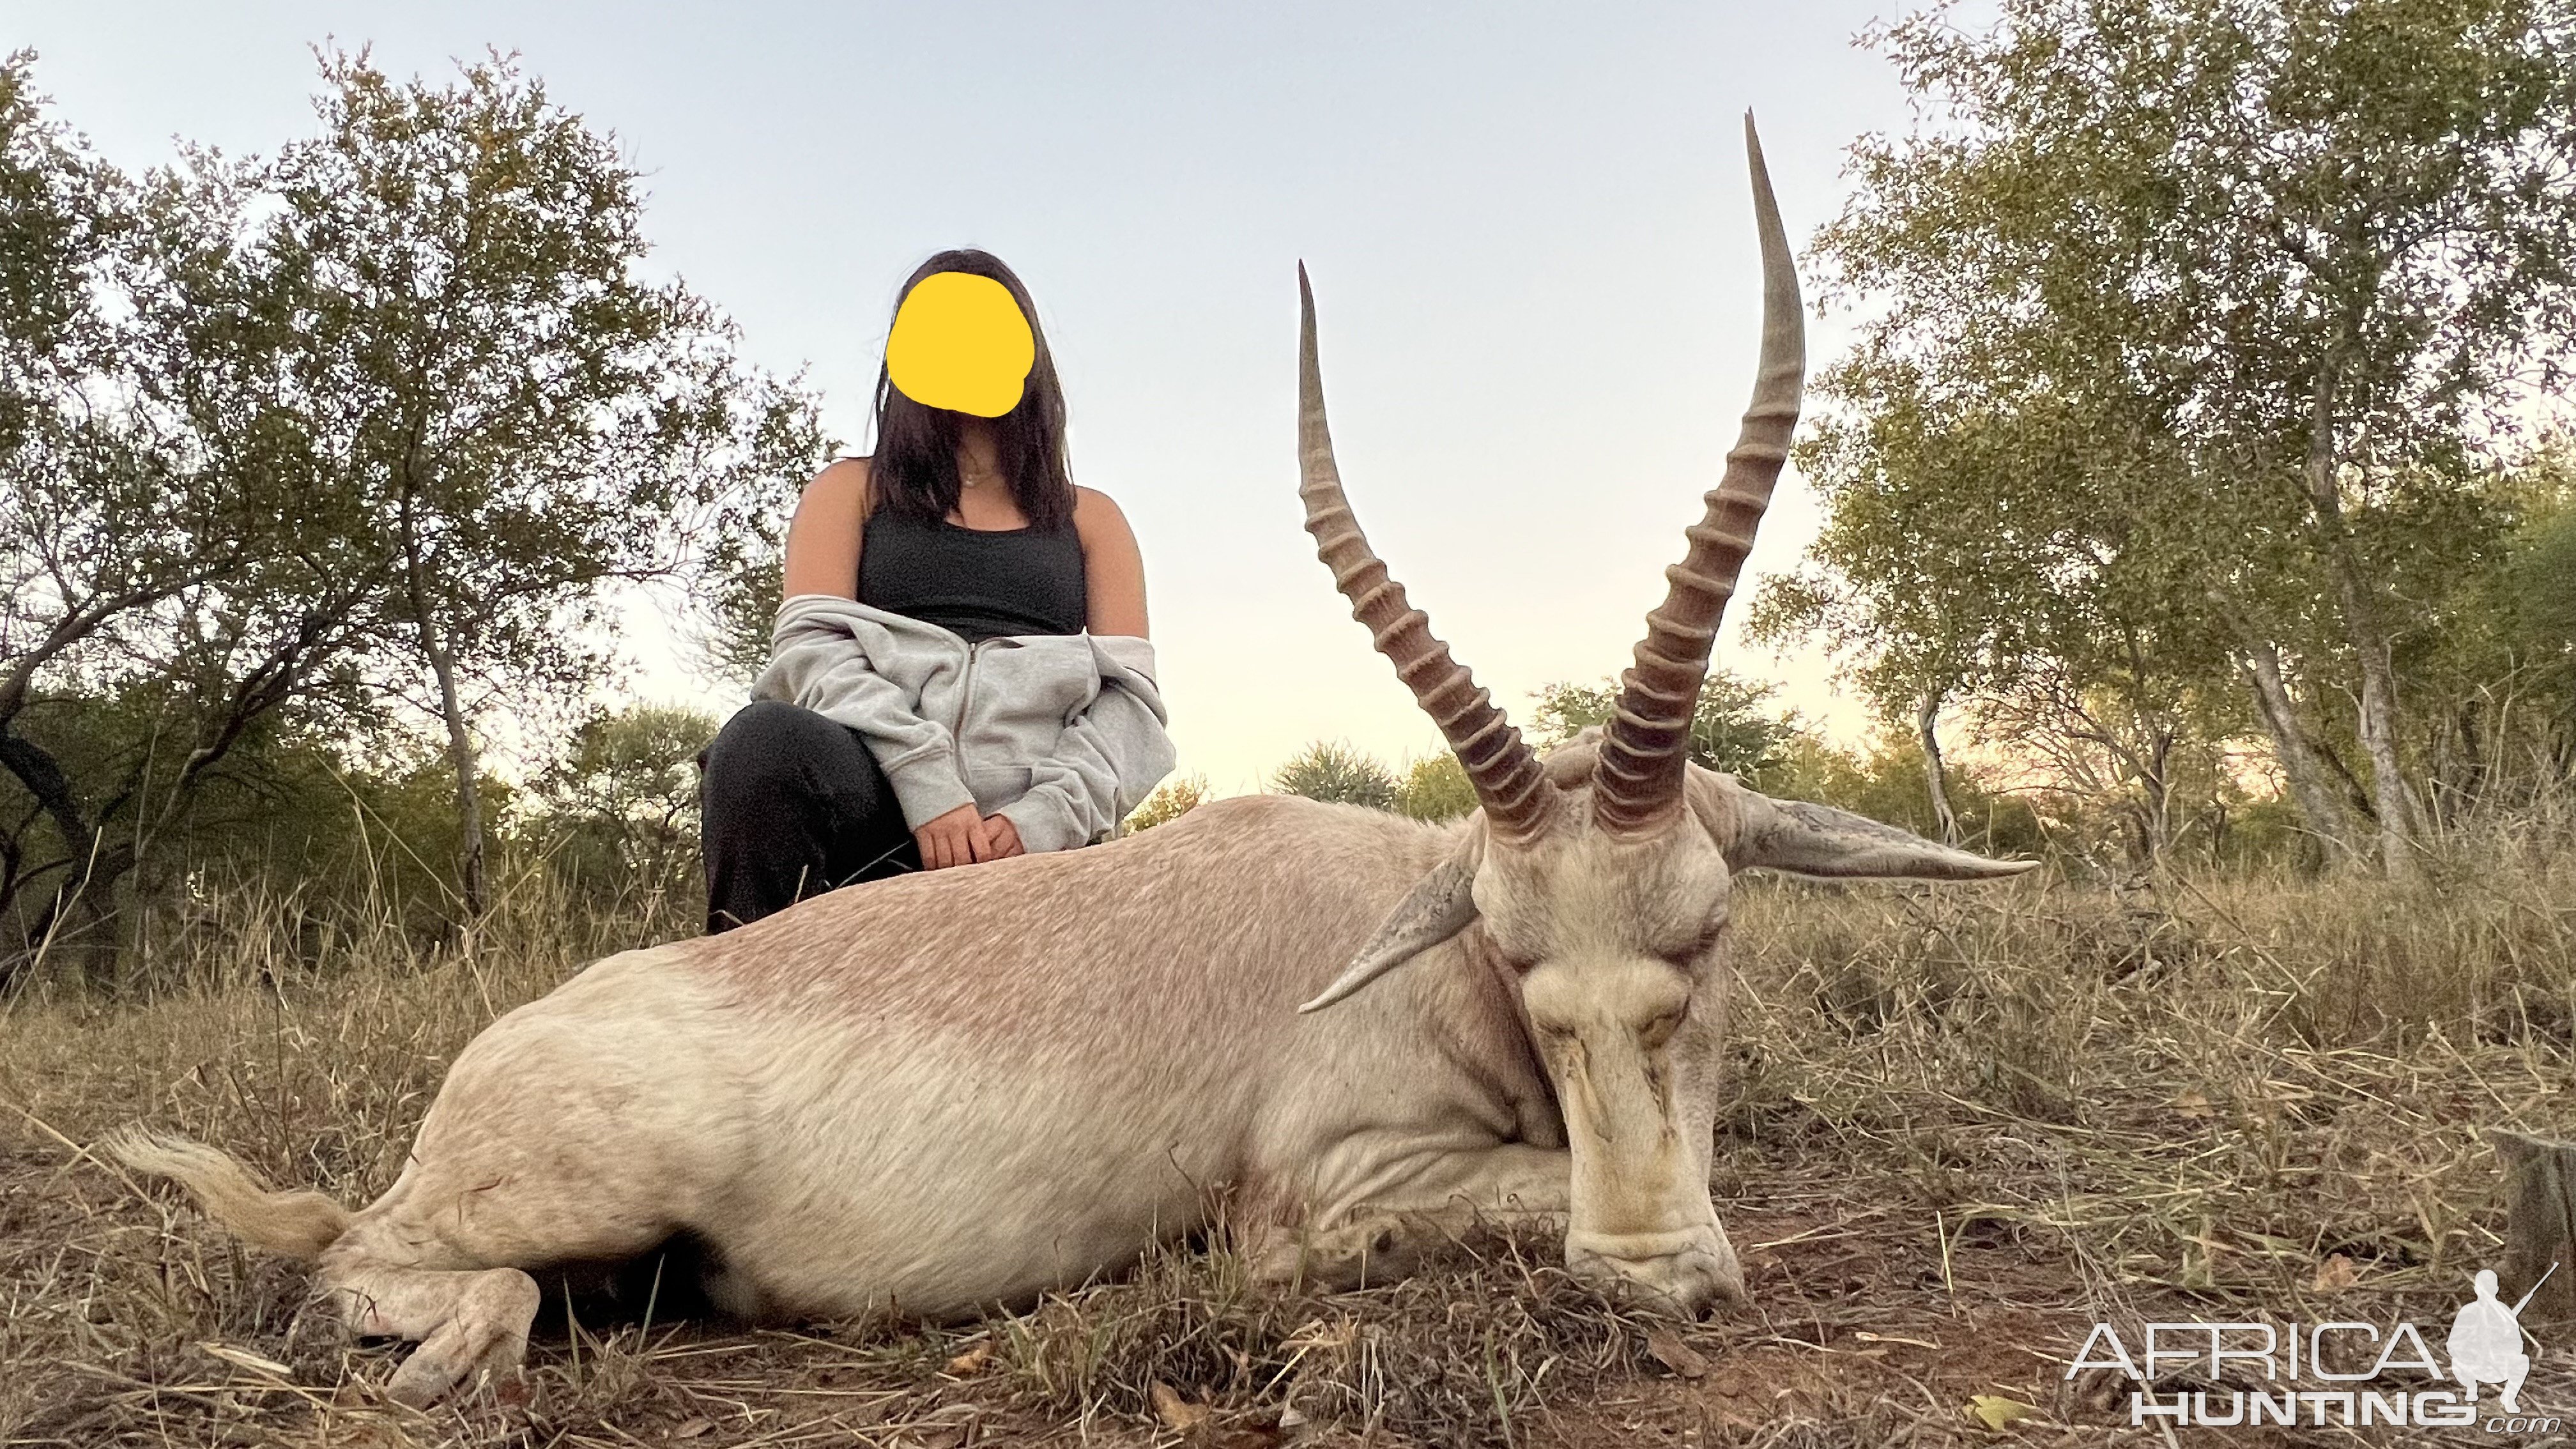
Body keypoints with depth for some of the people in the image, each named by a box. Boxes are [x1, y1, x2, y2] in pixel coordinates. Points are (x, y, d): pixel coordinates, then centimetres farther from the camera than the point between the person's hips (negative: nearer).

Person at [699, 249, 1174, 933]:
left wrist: (1045, 814, -10)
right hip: (877, 795, 0)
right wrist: (925, 781, -14)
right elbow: (809, 643, 4)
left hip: (1026, 833, 0)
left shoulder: (1090, 517, 24)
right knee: (768, 741, -34)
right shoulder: (853, 489, 22)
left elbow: (1131, 695, 11)